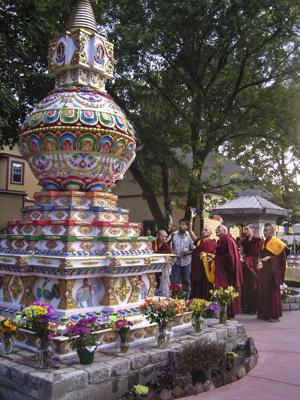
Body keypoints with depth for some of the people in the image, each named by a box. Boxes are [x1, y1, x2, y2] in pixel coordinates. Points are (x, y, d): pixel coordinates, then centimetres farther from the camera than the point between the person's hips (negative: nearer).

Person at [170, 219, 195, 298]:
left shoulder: (190, 236, 1)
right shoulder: (174, 235, 0)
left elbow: (193, 249, 5)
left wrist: (188, 252, -14)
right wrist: (171, 238, -20)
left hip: (186, 261, 1)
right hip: (176, 261, -1)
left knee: (186, 281, 10)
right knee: (175, 281, 5)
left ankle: (186, 297, 21)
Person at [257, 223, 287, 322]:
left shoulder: (276, 242, -8)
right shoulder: (264, 242, 14)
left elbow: (282, 257, -12)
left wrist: (270, 258, -17)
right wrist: (260, 261, -2)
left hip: (272, 270, -7)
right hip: (264, 270, 7)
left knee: (273, 291, -3)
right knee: (263, 291, 8)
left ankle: (275, 315, 4)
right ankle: (265, 313, 17)